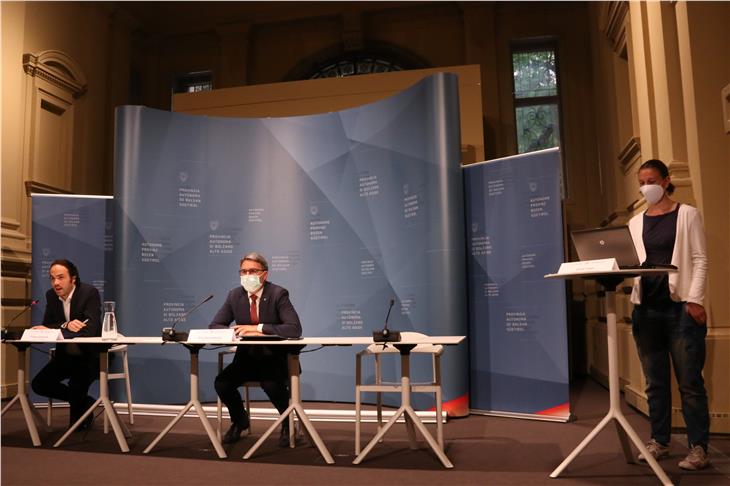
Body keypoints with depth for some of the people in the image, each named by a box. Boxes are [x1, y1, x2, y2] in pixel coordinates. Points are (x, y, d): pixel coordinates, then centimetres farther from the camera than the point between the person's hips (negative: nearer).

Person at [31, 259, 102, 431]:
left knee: (76, 385, -25)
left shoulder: (90, 292, -20)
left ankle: (79, 421, 10)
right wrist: (67, 325, -27)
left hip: (90, 354, -6)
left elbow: (90, 329, -29)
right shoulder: (51, 295, -1)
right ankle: (84, 401, 16)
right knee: (39, 384, -7)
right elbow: (47, 326, -5)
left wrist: (57, 328, -30)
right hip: (65, 354, 7)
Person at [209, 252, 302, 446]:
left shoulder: (278, 294, -13)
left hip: (274, 358, -4)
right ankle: (239, 420, 14)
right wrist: (241, 331, -18)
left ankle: (287, 423, 2)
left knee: (272, 384, -32)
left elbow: (295, 329, -24)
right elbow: (214, 326, 2)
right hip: (246, 357, 5)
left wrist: (259, 328, -28)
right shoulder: (235, 295, 0)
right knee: (221, 383, -19)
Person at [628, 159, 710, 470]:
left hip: (681, 307, -4)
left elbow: (699, 260, -2)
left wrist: (695, 300, -11)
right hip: (647, 308, 4)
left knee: (689, 381, -2)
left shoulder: (687, 214, 4)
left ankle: (698, 448, 6)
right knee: (655, 382, 8)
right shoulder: (636, 223, 14)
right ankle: (659, 442, 17)